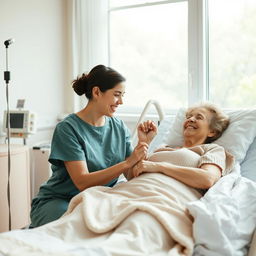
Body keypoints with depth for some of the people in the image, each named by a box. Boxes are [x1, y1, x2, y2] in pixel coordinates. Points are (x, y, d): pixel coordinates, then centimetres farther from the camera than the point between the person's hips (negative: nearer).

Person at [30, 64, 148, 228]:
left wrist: (143, 142, -13)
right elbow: (82, 182, -22)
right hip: (59, 201, -5)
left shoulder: (119, 127, 4)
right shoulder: (68, 128, -14)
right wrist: (127, 163, -27)